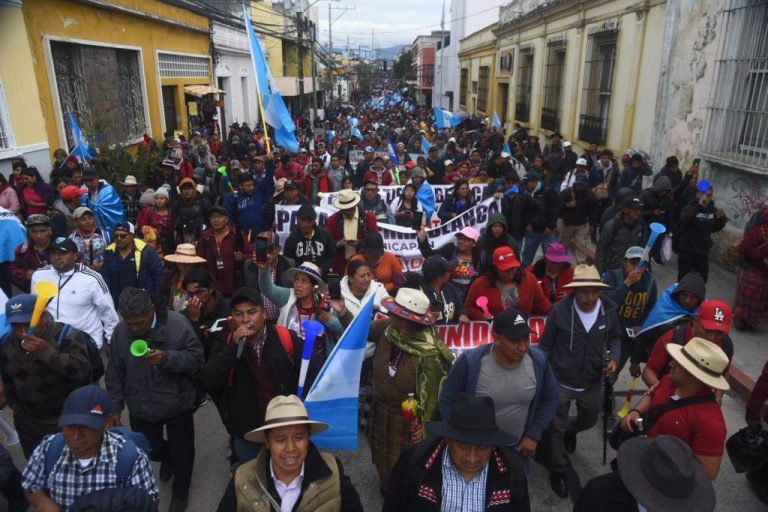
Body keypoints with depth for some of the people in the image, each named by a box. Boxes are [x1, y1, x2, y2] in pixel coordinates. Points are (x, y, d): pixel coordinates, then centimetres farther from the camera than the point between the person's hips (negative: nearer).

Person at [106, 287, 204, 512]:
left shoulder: (177, 324, -21)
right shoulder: (120, 331, -10)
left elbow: (197, 358, -18)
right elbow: (115, 373, 0)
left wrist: (167, 358, -34)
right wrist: (114, 407, 1)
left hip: (176, 403, -2)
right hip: (140, 406, 3)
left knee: (181, 451, 14)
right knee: (148, 450, 19)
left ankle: (180, 492, 43)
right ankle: (167, 457, 56)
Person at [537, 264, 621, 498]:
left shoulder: (609, 309, -13)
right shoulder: (560, 310, -21)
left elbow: (615, 338, 5)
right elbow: (546, 344, -10)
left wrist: (614, 358, -15)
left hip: (592, 383, 4)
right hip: (561, 381, -3)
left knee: (589, 420, 28)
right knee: (555, 428, 11)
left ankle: (570, 431, 64)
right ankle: (558, 471, 35)